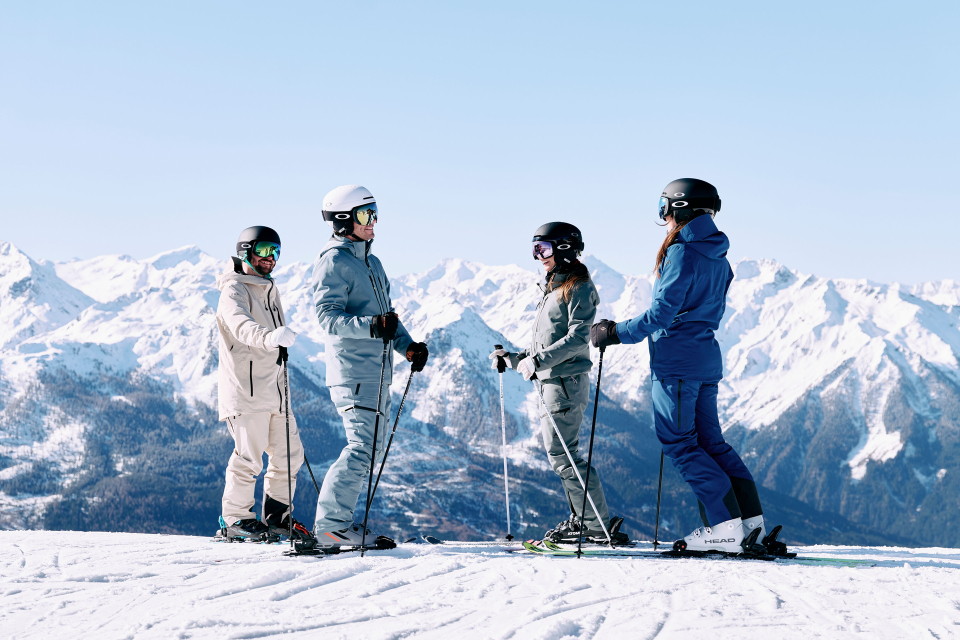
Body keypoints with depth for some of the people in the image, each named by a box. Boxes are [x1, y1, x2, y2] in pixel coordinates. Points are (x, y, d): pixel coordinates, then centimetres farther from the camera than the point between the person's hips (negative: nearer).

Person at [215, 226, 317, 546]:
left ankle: (277, 515, 20)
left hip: (273, 387, 9)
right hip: (244, 388, -9)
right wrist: (269, 336, -51)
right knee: (249, 456, -8)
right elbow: (241, 325, -31)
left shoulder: (269, 290, 20)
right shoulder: (233, 290, -9)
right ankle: (234, 519, 4)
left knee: (289, 453, 8)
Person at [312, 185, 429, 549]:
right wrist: (370, 326, -33)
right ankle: (330, 524, -10)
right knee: (363, 448, -14)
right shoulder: (333, 262, -8)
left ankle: (337, 520, 16)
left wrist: (407, 345, 12)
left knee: (372, 448, 11)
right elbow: (328, 317, -19)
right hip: (353, 371, -10)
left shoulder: (372, 263, 21)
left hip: (377, 371, 10)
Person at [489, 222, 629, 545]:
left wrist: (537, 360, -25)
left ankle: (600, 526, -11)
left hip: (566, 382, -10)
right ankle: (581, 519, 15)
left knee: (561, 455, -12)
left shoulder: (578, 288, -9)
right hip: (553, 381, 10)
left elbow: (577, 338, -20)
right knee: (564, 453, 11)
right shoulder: (553, 288, 20)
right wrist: (514, 359, 16)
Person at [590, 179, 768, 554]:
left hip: (677, 361, -9)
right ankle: (750, 518, 7)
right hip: (707, 359, 9)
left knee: (679, 444, -4)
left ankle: (726, 526, -10)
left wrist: (617, 334, -8)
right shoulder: (718, 258, 14)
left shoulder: (682, 253, -13)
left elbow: (662, 312, -17)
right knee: (709, 441, 12)